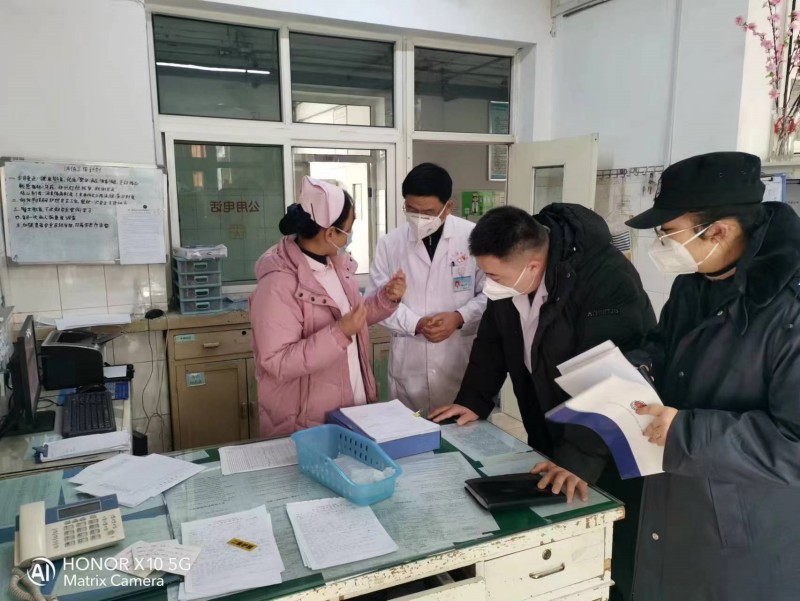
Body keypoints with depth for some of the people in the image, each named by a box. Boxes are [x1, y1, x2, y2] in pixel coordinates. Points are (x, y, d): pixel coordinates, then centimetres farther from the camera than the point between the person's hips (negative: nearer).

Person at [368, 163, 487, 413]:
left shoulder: (474, 237, -5)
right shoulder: (389, 243, 0)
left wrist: (459, 317, -15)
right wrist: (416, 324, -12)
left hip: (462, 361, -1)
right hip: (409, 366, 1)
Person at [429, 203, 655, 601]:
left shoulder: (607, 279, -31)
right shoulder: (510, 273, -8)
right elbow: (493, 339, 5)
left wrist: (580, 456, -37)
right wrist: (474, 401, -2)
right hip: (549, 435, 6)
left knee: (612, 561, 8)